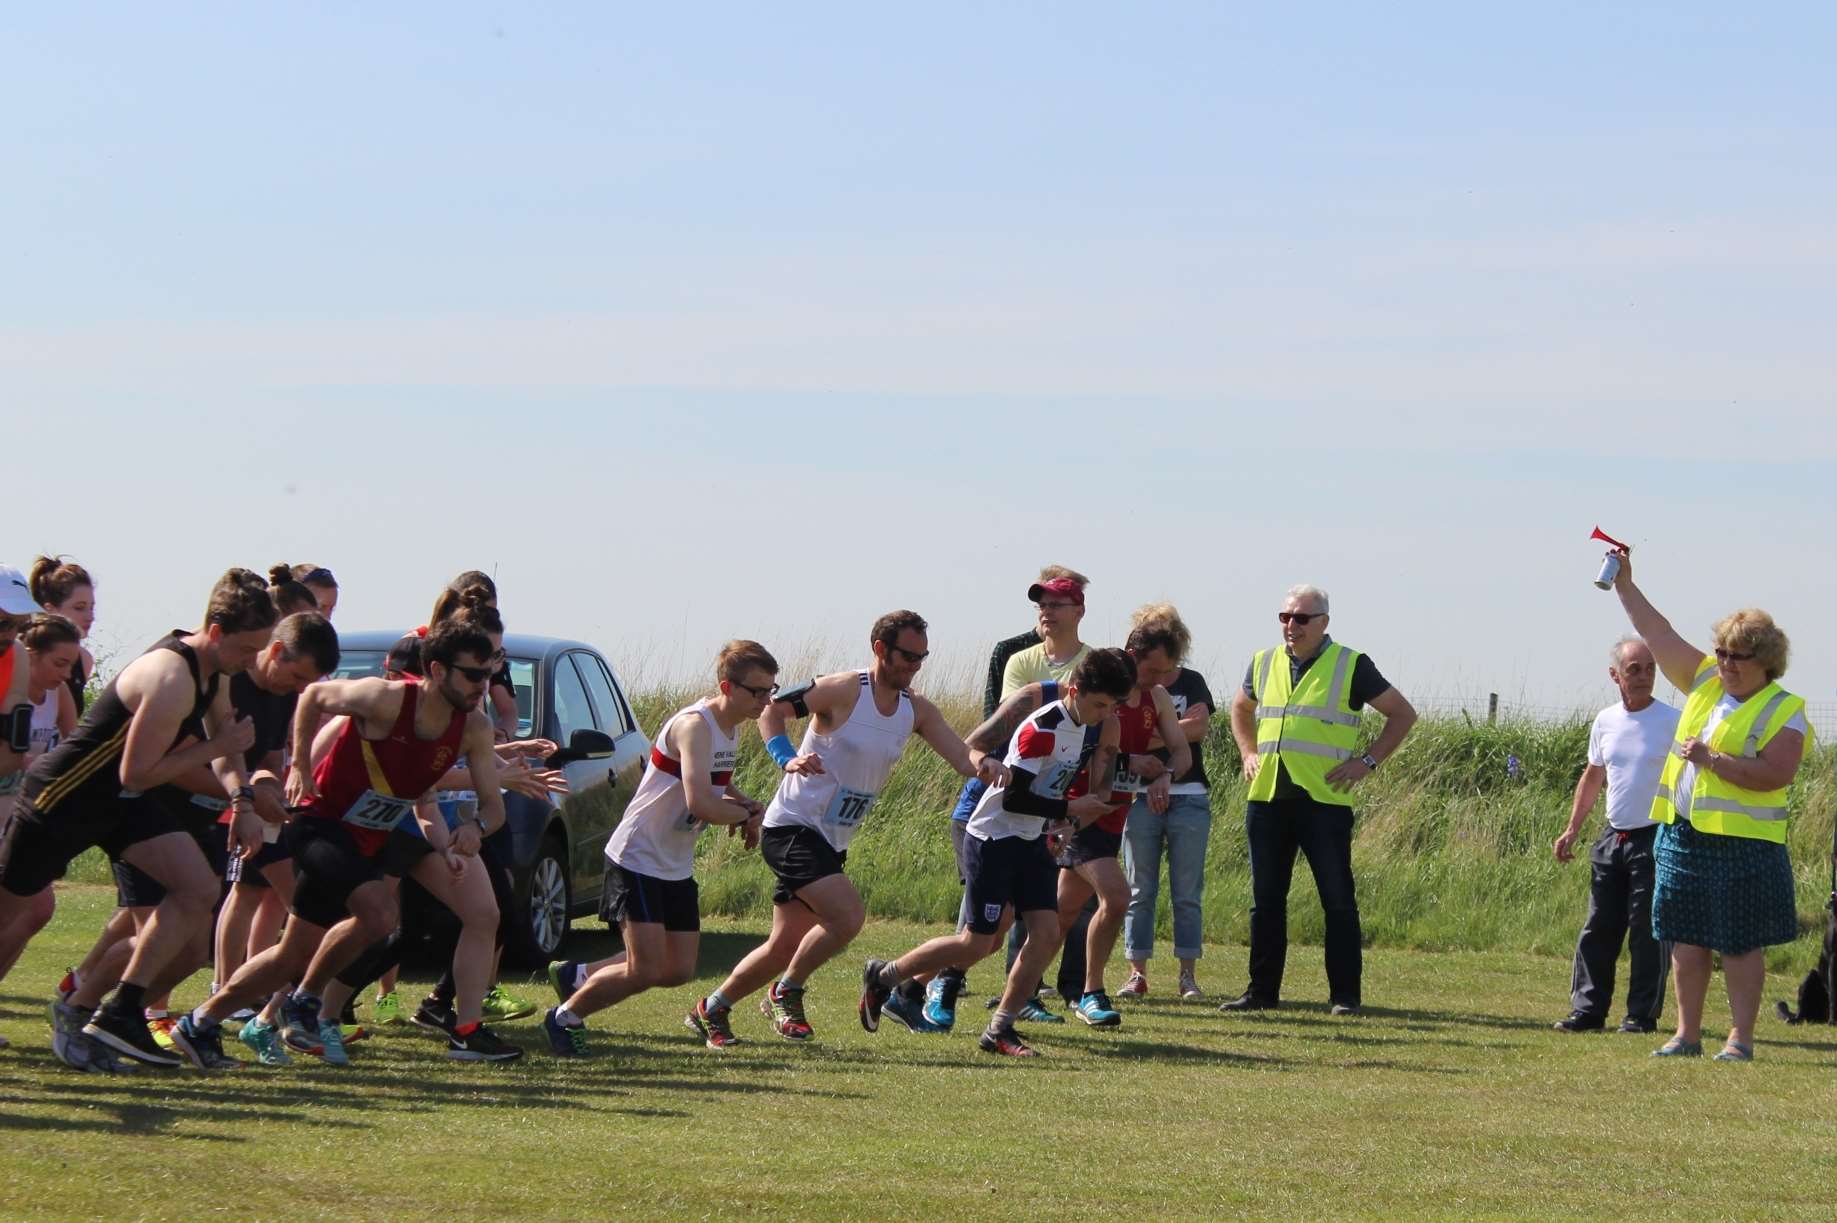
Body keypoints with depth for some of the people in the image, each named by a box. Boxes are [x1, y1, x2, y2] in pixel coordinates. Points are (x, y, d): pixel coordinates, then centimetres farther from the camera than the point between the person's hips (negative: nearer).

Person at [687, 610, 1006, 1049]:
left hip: (831, 843, 7)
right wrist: (786, 758, -23)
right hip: (793, 827, -7)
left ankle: (711, 1009, 26)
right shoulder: (844, 691, -13)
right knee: (847, 916, -23)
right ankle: (786, 993, -2)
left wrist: (983, 764, -27)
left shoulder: (916, 711, 5)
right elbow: (771, 708, -7)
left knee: (787, 945, 9)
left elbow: (961, 758, -4)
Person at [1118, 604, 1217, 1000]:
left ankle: (1188, 974, 6)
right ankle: (1137, 974, 6)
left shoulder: (1191, 683, 3)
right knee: (1139, 890, 3)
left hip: (1188, 799, 0)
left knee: (1188, 893, 2)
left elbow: (1198, 727, -15)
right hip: (1141, 799, 0)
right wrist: (1134, 762, -23)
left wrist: (1143, 741, -16)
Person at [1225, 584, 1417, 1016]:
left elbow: (1402, 714, 5)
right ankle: (1262, 991, 13)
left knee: (1338, 900, -3)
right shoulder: (1264, 664, 13)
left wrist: (1367, 761, -3)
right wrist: (1248, 753, 18)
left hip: (1324, 801, -5)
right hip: (1267, 798, 5)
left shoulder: (1351, 666, 0)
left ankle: (1345, 995, 1)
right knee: (1266, 899, 7)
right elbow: (1240, 709, 33)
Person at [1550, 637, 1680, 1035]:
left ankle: (1643, 1014, 4)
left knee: (1648, 932, -3)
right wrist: (1572, 830, 17)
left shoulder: (1672, 722, -7)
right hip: (1612, 838, 5)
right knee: (1598, 928, 5)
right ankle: (1587, 1009, 10)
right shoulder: (1605, 722, 9)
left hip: (1655, 839, -5)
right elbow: (1592, 777, 21)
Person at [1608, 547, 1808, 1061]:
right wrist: (1625, 586, 12)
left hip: (1742, 845, -6)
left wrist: (1713, 761, -21)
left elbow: (1775, 774, -18)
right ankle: (1687, 1034, 15)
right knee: (1687, 940, 8)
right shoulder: (1705, 682, 13)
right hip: (1683, 835, 6)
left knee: (1740, 944, -2)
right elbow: (1659, 635, 15)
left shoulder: (1783, 711, -6)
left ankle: (1740, 1038, 4)